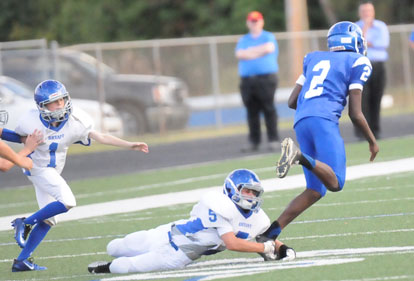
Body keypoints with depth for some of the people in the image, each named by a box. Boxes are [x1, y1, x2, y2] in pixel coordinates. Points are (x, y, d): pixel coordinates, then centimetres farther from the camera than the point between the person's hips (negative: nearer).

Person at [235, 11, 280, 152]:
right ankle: (254, 142, 4)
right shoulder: (243, 40, 18)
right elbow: (239, 54, 0)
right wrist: (259, 51, -9)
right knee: (252, 111, 1)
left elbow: (269, 48, -13)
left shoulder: (268, 37, 9)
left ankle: (273, 140, -7)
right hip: (247, 80, 3)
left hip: (266, 78, -3)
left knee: (268, 109, -9)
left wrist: (249, 52, -5)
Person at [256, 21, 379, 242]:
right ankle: (299, 155, -41)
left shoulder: (314, 58, 27)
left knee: (316, 190, 10)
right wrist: (372, 141, 20)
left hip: (301, 122, 7)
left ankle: (271, 231, -3)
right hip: (324, 119, -7)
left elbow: (292, 102, 25)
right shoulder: (358, 63, 11)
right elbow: (355, 114, 6)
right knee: (335, 183, -16)